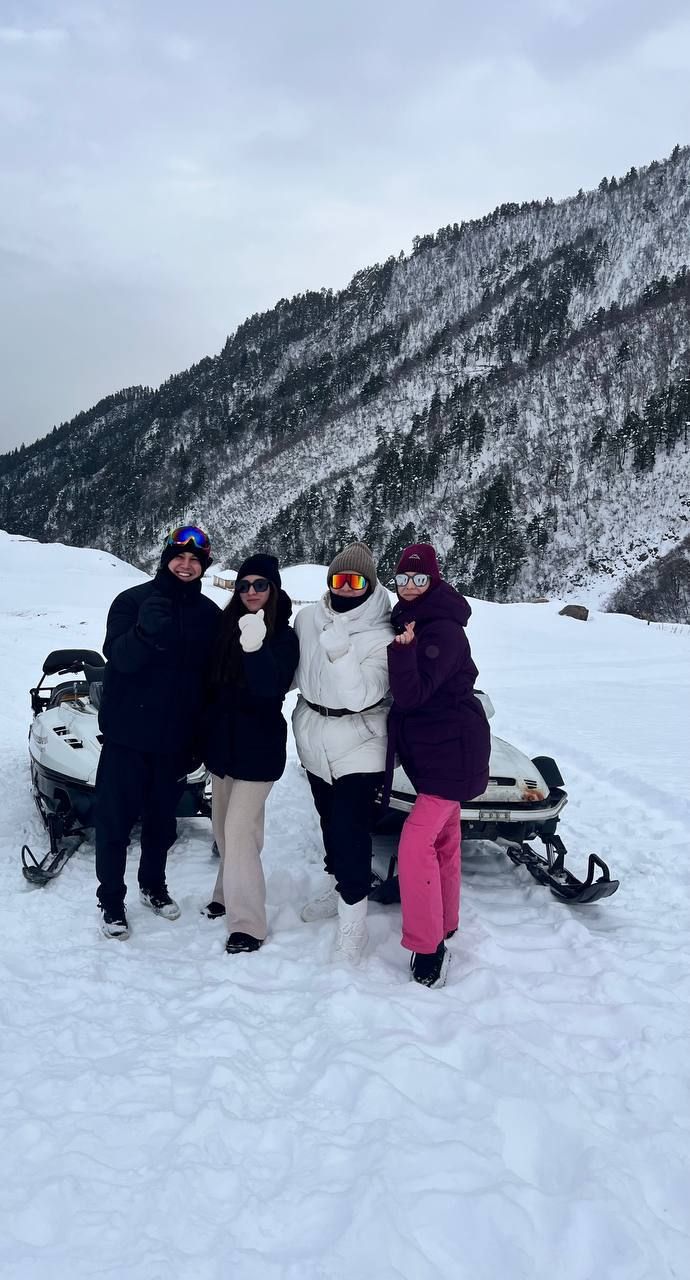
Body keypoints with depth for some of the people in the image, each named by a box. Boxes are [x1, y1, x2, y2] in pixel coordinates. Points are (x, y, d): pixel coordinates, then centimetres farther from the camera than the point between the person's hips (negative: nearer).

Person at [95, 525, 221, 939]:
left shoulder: (210, 614, 3)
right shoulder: (132, 601, -6)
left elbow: (213, 678, 6)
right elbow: (118, 657, -20)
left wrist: (203, 736, 3)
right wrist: (146, 632, -41)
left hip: (176, 738, 3)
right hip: (128, 734, -3)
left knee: (163, 820, 17)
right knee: (115, 819, 4)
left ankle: (153, 885, 36)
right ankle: (111, 900, 20)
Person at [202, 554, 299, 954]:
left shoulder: (284, 636, -11)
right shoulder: (228, 627, 4)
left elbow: (272, 688, -25)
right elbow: (214, 684, 10)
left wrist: (256, 648, -38)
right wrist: (208, 737, 10)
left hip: (258, 747, -6)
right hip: (223, 742, 6)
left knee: (239, 829, -10)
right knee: (224, 826, 17)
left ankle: (248, 923, -3)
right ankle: (229, 894, 36)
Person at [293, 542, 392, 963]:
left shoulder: (380, 637, -16)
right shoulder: (308, 618, -1)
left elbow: (360, 696, -26)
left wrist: (339, 650, -34)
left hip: (359, 744, -6)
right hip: (315, 738, 6)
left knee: (351, 829, -8)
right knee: (330, 819, 20)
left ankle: (353, 921, 3)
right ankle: (338, 887, 41)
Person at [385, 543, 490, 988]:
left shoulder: (443, 632, -20)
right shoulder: (408, 622, 8)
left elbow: (412, 694, -26)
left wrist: (402, 648, -35)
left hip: (452, 753, -9)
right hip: (432, 750, 9)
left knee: (416, 843, -14)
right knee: (443, 838, 19)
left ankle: (427, 945, -4)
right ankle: (444, 924, 34)